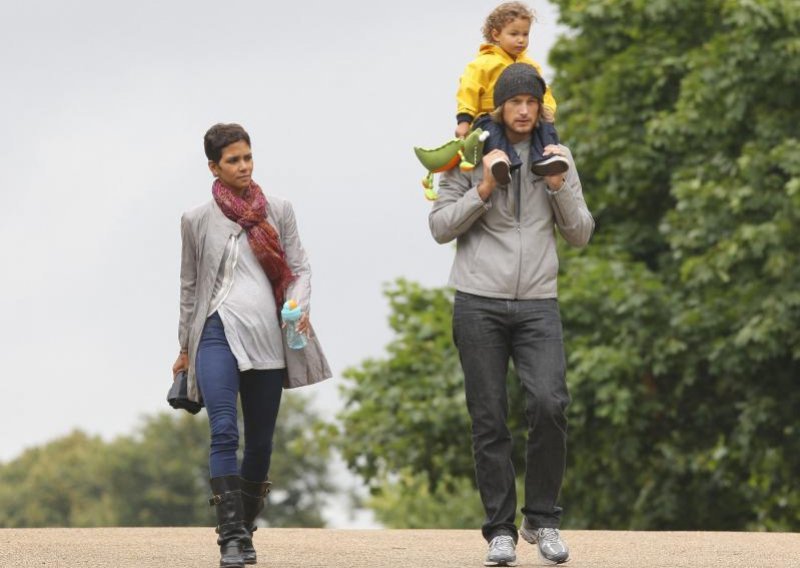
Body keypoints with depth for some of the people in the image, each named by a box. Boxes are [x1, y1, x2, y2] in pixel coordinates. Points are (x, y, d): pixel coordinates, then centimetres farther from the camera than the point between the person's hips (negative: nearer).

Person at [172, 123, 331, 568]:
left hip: (267, 336, 2)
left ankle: (246, 530, 22)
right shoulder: (198, 220, 9)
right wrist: (186, 348, 20)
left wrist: (299, 306, -11)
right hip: (219, 332, -2)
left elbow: (300, 267, 10)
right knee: (224, 431, -18)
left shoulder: (278, 211, 11)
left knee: (261, 441, 6)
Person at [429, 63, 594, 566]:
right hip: (479, 303, -1)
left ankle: (543, 519, 0)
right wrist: (483, 190, -13)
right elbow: (440, 226, 0)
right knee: (489, 420, -1)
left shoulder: (556, 156, 10)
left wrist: (560, 186, -6)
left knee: (549, 404, -16)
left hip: (538, 303, 1)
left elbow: (580, 234, 9)